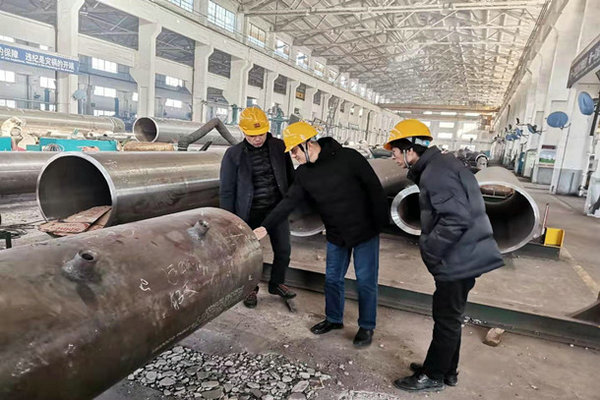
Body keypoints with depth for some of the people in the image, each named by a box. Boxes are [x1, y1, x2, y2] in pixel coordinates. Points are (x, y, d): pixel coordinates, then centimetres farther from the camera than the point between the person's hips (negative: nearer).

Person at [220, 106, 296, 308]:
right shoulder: (233, 155, -10)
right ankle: (251, 289, 34)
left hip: (277, 208, 3)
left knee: (283, 250, 12)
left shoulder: (279, 146, -3)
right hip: (250, 213, -3)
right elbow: (227, 191, -5)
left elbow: (289, 176, 10)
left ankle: (276, 283, 37)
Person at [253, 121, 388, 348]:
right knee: (332, 279, 14)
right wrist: (265, 227, -13)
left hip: (365, 232, -5)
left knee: (366, 281, 5)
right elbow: (289, 202, -4)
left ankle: (366, 327, 24)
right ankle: (334, 319, 36)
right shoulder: (303, 174, -2)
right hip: (336, 235, 5)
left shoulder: (348, 158, -19)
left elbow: (374, 189, -14)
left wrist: (380, 223, -13)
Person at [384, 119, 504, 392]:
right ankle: (446, 370, 37)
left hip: (459, 259, -10)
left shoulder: (435, 172, -20)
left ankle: (433, 376, 24)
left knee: (446, 319, 6)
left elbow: (456, 219, -29)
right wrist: (430, 246, 13)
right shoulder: (441, 165, 12)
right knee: (449, 316, 21)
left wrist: (428, 249, -18)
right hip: (465, 256, 10)